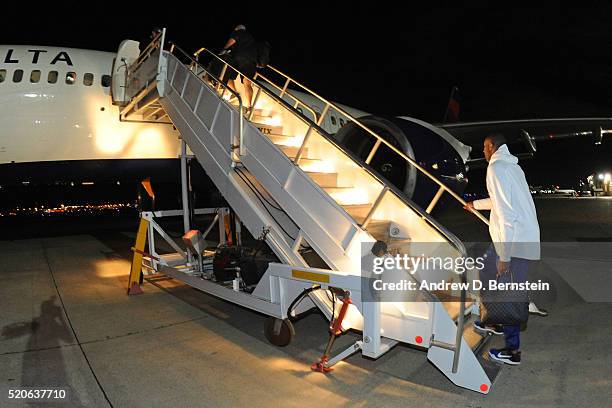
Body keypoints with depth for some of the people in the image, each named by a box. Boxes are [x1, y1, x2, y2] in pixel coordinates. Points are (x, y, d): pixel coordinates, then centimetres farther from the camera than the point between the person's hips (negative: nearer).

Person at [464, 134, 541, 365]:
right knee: (488, 273, 23)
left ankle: (512, 351, 12)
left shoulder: (497, 168, -13)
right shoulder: (512, 166, 17)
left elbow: (505, 212, -21)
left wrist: (504, 256, -21)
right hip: (525, 237, 10)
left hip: (515, 242, -10)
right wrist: (476, 204, 52)